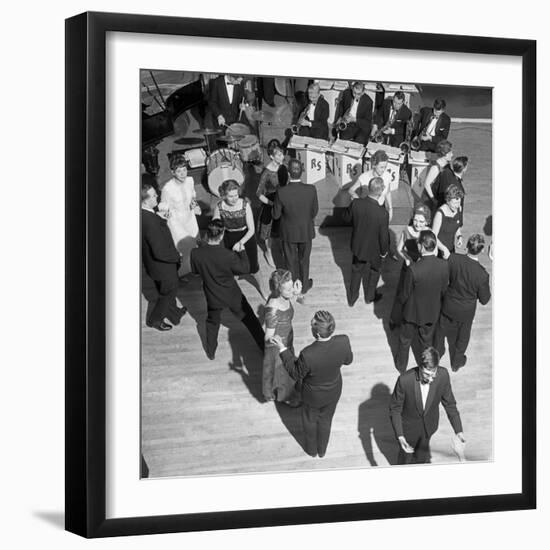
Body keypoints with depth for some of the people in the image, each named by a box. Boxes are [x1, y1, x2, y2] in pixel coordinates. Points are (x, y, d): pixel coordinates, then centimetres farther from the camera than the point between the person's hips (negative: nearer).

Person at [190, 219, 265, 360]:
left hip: (212, 297, 2)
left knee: (212, 322, 30)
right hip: (232, 296, -2)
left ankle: (211, 352, 40)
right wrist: (241, 252, -1)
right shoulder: (228, 255, -30)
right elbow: (244, 269, -13)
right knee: (249, 320, 19)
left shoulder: (196, 253, -22)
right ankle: (265, 346, 32)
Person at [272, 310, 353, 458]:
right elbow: (348, 360, -9)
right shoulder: (343, 342, -33)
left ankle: (312, 450, 56)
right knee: (325, 420, 32)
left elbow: (296, 374, -21)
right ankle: (322, 450, 57)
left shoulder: (308, 355, -43)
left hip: (313, 396, -3)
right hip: (334, 393, 3)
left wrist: (283, 349, -18)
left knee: (310, 421, 30)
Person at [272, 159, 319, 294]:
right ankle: (304, 285, 41)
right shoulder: (311, 190, -24)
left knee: (291, 261, 21)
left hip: (289, 232, -1)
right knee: (304, 259, 24)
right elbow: (315, 212, -9)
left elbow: (276, 215, -15)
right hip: (306, 231, 1)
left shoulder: (281, 192, -27)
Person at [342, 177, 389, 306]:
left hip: (357, 246, 3)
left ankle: (352, 298, 43)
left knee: (356, 271, 27)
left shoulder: (355, 203, -25)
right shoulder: (382, 213, -35)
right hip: (374, 249, -3)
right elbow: (384, 235, -21)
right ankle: (370, 296, 48)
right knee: (373, 272, 26)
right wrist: (384, 251, -3)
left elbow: (346, 218, -4)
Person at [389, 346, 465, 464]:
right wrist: (400, 436, -31)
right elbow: (395, 409, -21)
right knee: (406, 453, 23)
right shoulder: (404, 380, -35)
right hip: (409, 426, -2)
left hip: (429, 424, 2)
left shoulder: (443, 375, -28)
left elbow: (449, 403, -12)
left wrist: (458, 430, -15)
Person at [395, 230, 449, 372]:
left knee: (405, 340, 25)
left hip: (413, 312, -3)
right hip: (432, 312, 3)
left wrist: (401, 300, 2)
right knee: (428, 341, 28)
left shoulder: (413, 270, -36)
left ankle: (401, 365, 48)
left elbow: (404, 296, -21)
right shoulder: (443, 266, -23)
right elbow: (444, 290, -6)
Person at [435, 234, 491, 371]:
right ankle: (456, 362, 50)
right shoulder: (482, 275, -32)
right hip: (466, 311, -2)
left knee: (441, 330, 31)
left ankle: (437, 353, 56)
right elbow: (484, 300, -18)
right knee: (462, 336, 27)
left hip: (448, 305, 2)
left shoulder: (453, 259, -28)